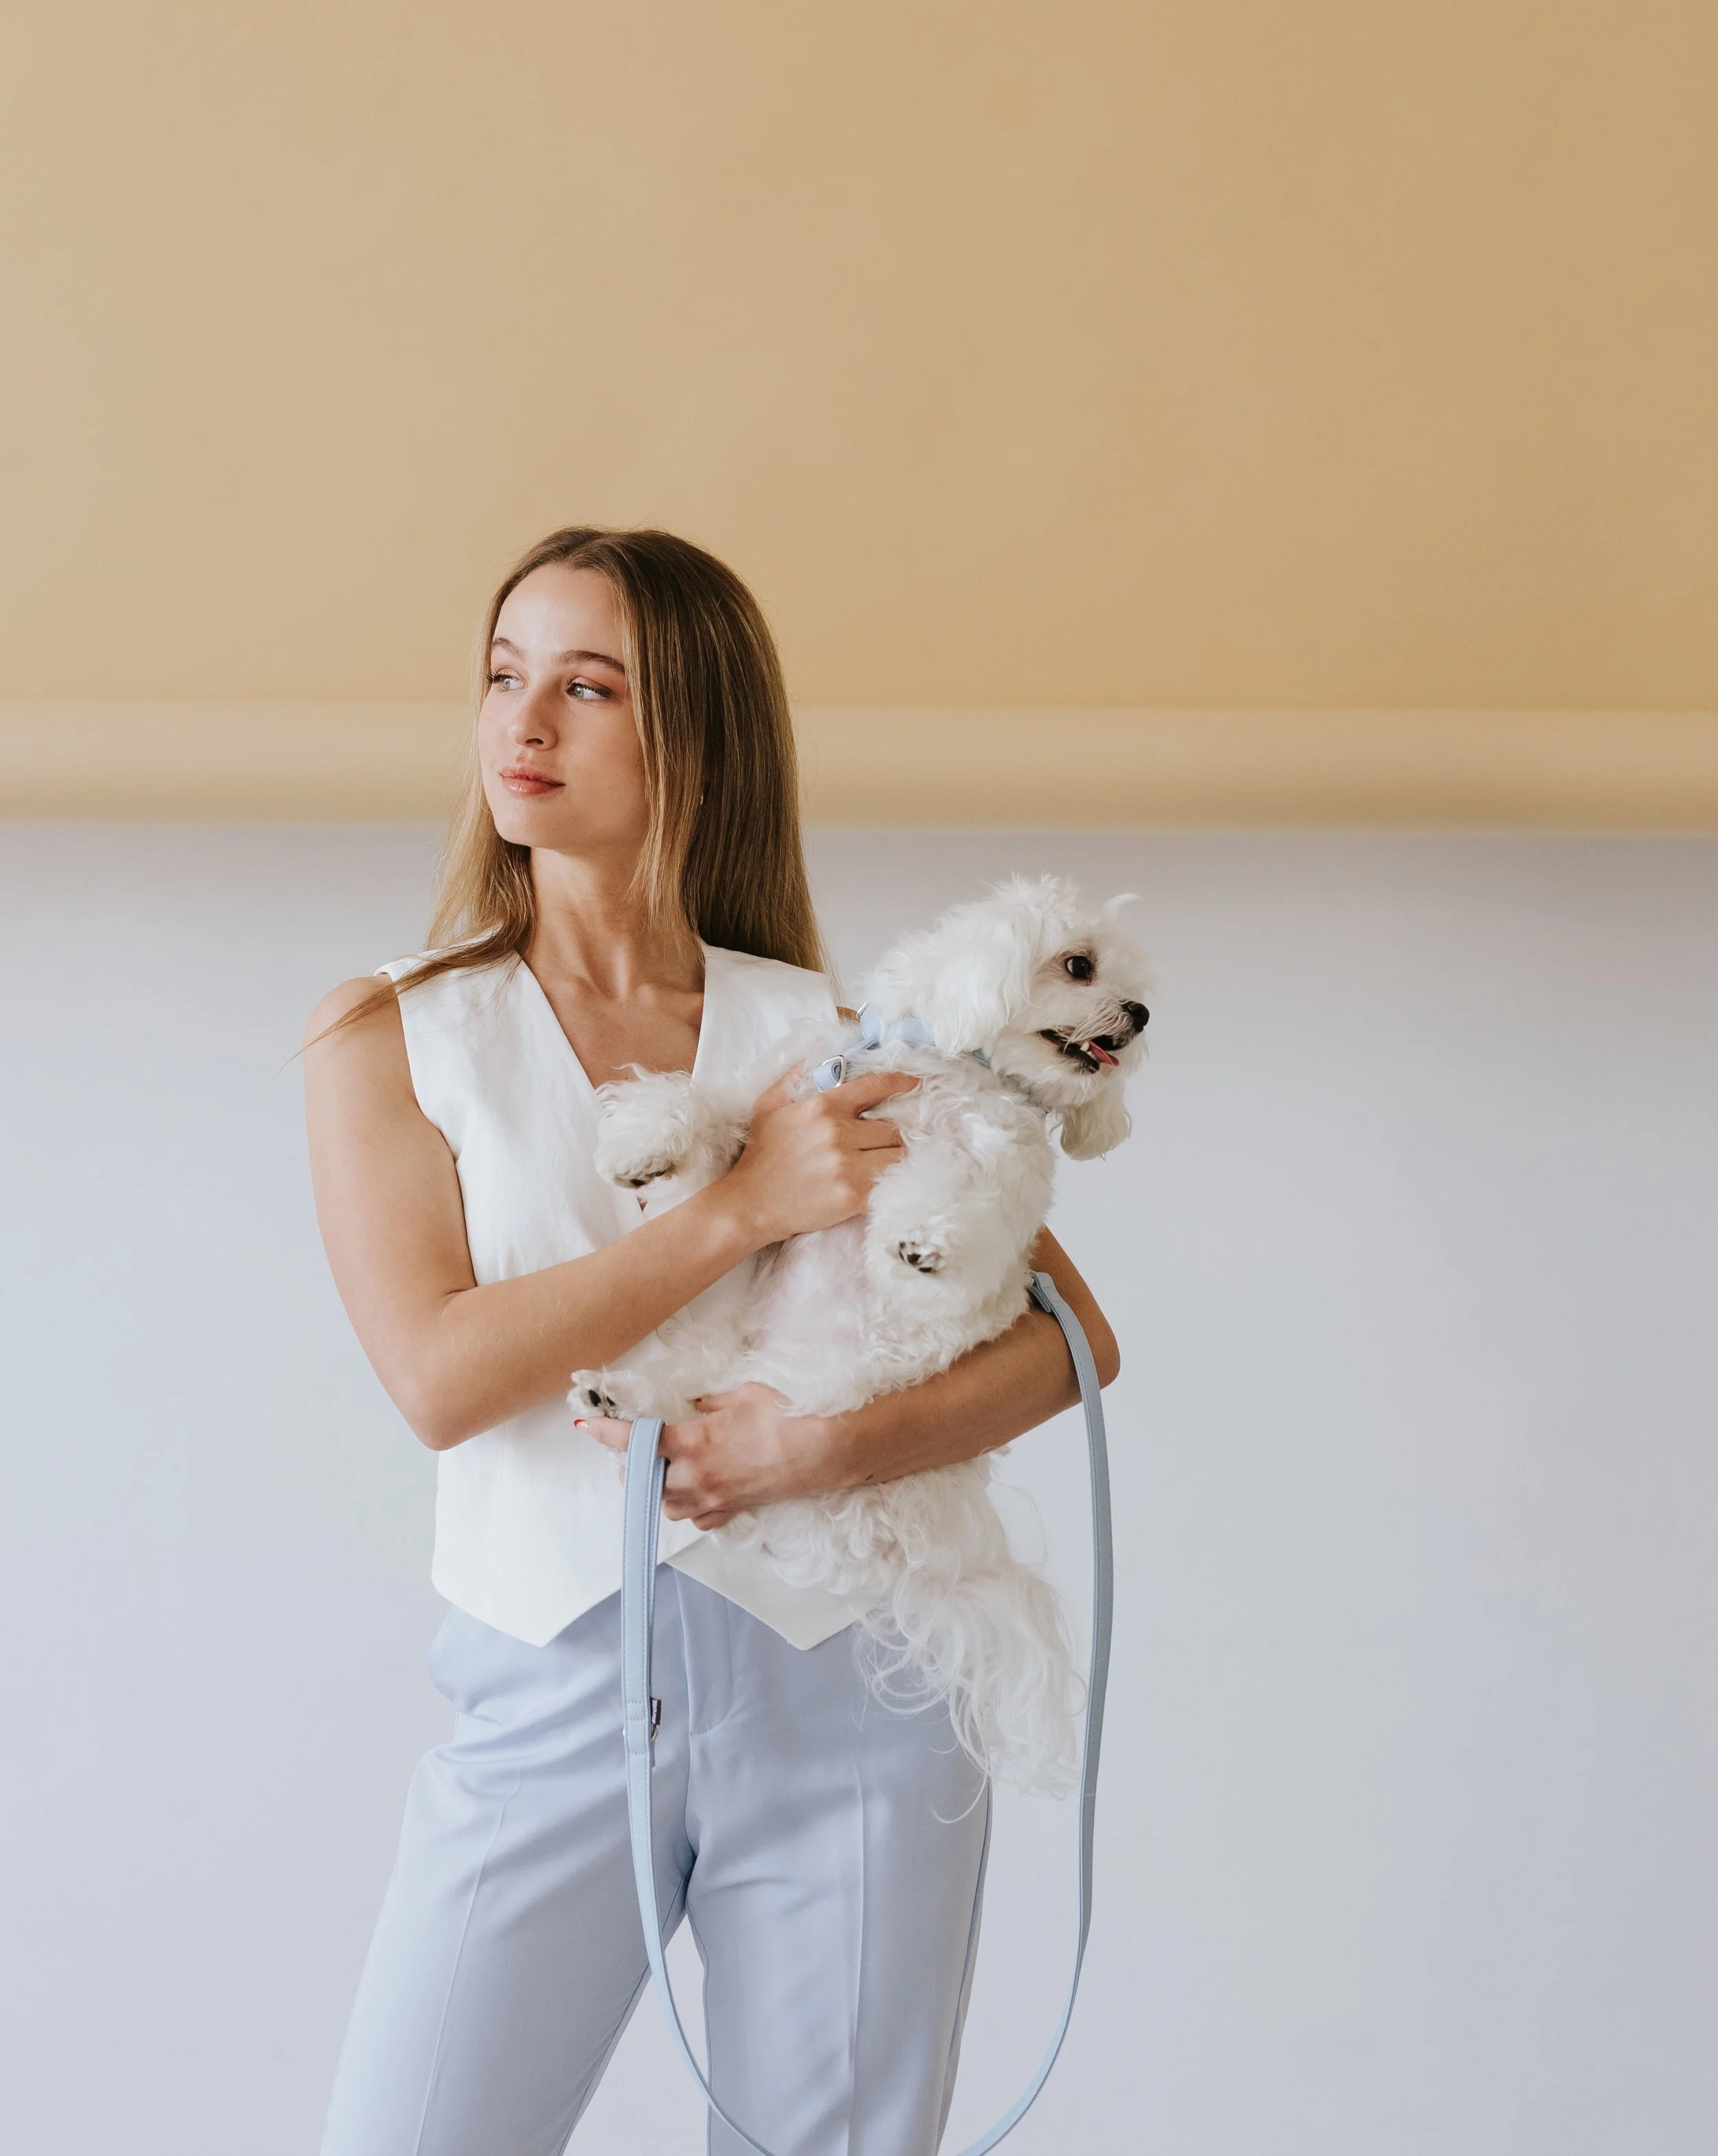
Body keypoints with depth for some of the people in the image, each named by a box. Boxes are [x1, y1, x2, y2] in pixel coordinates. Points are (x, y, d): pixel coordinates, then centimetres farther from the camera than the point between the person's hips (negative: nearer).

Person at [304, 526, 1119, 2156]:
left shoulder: (828, 1036, 5)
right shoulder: (387, 1036, 3)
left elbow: (1071, 1331, 4)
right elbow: (439, 1375, -10)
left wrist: (840, 1443, -13)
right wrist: (743, 1206, -15)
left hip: (840, 1697, 1)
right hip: (547, 1699, 0)